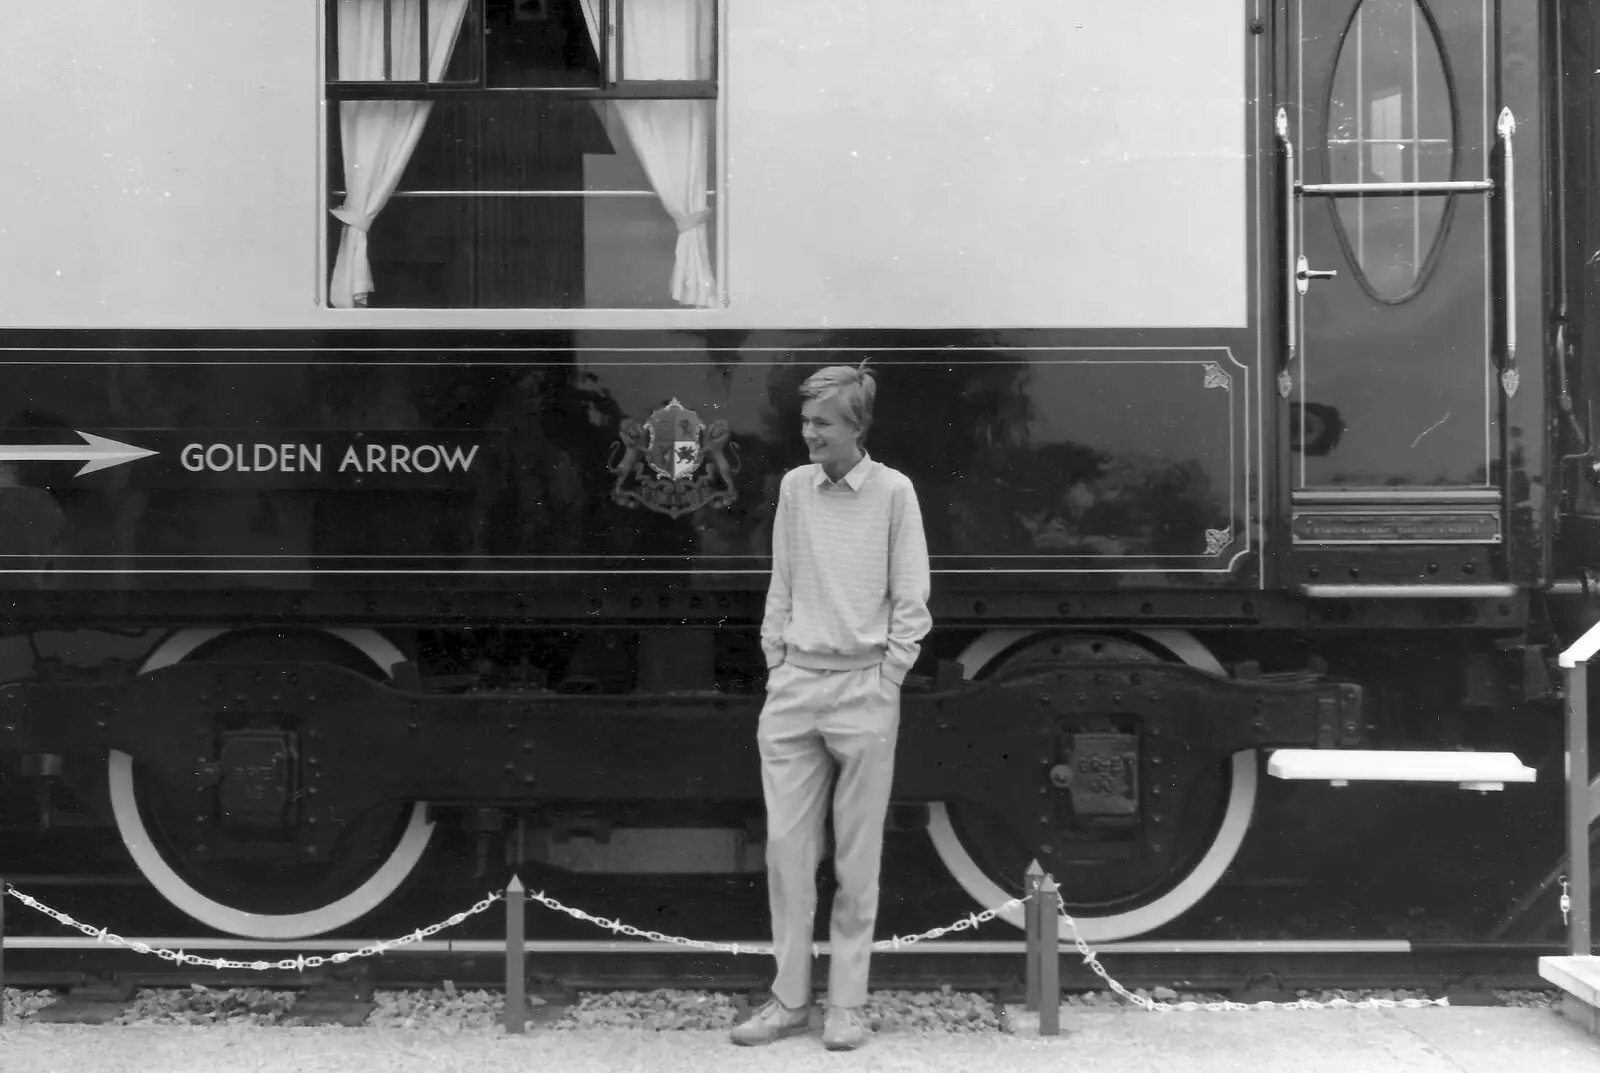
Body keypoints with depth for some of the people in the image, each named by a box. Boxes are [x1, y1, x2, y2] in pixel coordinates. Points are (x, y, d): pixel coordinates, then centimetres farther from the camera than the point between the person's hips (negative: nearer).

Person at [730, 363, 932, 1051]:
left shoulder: (893, 491, -4)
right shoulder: (794, 487, 7)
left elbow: (911, 599, -2)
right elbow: (781, 585, 13)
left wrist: (886, 678, -6)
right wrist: (776, 665, 7)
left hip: (862, 686, -3)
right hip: (794, 684, 4)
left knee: (857, 857, 3)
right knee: (785, 845, 3)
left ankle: (846, 1005, 12)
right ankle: (790, 999, 12)